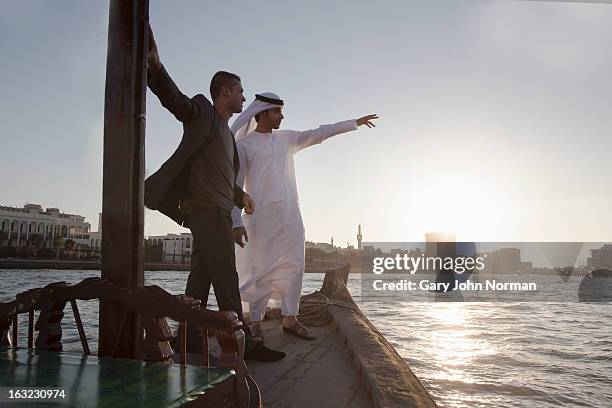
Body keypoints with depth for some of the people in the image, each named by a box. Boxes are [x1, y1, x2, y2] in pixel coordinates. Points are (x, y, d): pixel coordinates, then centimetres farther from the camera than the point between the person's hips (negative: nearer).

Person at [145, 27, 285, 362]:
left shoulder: (225, 131, 26)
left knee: (201, 277, 8)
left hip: (218, 211, 9)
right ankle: (242, 342, -10)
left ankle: (190, 339, 13)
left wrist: (241, 195, 15)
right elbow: (174, 100, -17)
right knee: (226, 277, -11)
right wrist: (156, 67, -34)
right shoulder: (202, 112, 2)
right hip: (207, 209, -9)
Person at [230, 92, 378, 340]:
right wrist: (237, 222, -13)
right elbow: (235, 187, -4)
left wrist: (355, 123, 18)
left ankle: (290, 319, 13)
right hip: (260, 218, -5)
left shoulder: (286, 139, 15)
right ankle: (256, 322, 9)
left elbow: (318, 134, 18)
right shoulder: (243, 145, -1)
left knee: (294, 267, 4)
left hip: (290, 217, 5)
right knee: (260, 271, -2)